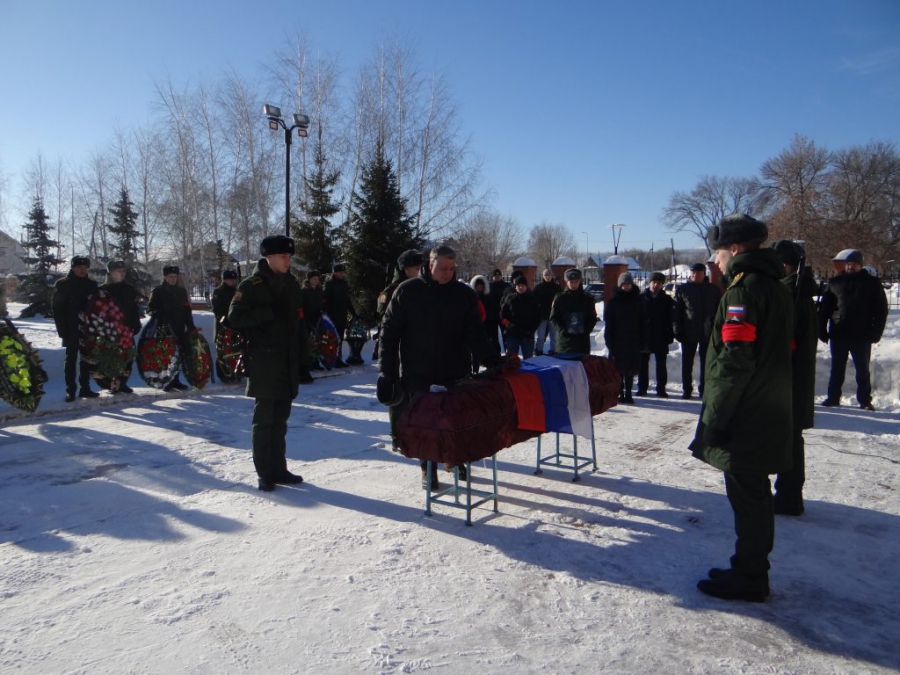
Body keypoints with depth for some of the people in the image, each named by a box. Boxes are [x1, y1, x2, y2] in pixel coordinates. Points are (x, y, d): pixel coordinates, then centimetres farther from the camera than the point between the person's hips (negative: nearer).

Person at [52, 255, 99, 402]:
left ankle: (85, 388, 14)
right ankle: (70, 390, 2)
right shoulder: (62, 285, 0)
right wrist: (62, 329, -10)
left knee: (87, 359, 7)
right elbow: (57, 309, -3)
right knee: (71, 359, 0)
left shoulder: (92, 284, 9)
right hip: (71, 330, -3)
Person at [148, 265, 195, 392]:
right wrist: (158, 315, -18)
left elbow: (187, 309, 15)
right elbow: (151, 307, 3)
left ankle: (175, 380, 14)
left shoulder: (182, 290, 15)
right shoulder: (158, 291, 4)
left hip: (179, 329, 4)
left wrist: (190, 326, 8)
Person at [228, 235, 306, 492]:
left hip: (288, 361, 6)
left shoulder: (291, 284, 14)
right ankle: (264, 473, 8)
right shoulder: (252, 285, -7)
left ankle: (278, 469, 20)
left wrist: (300, 356, 14)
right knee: (264, 418, -1)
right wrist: (268, 311, -21)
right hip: (263, 361, -6)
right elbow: (235, 317, -13)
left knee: (280, 418, 11)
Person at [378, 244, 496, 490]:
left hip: (455, 373, 2)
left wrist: (491, 360, -20)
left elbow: (475, 334, -4)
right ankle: (428, 469, 20)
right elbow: (389, 331, 0)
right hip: (418, 374, -1)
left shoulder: (465, 294, 2)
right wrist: (387, 370, -4)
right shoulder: (408, 291, -2)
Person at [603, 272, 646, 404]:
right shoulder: (613, 302, 2)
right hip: (618, 342, -2)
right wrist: (609, 342, -6)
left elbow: (643, 323, 7)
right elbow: (608, 324, 1)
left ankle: (628, 394, 12)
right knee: (618, 369, 0)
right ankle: (619, 393, 8)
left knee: (631, 369, 5)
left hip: (634, 342, 2)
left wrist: (643, 341, 1)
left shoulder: (638, 301, 7)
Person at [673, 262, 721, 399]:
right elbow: (676, 311, -3)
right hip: (688, 333, -1)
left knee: (706, 363, 8)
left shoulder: (713, 290, 4)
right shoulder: (682, 289, 1)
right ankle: (686, 390, 12)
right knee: (687, 363, 5)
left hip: (708, 333, 1)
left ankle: (704, 389, 16)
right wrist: (677, 330, -10)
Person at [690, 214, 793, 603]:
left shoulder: (744, 289, -17)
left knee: (747, 498, 1)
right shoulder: (775, 287, 14)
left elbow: (734, 362, -23)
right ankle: (751, 571, 31)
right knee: (755, 496, 18)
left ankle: (748, 578, 13)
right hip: (767, 416, 10)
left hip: (744, 421, -10)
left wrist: (713, 417, -17)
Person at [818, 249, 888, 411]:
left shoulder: (872, 284, 3)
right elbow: (824, 308, 6)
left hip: (862, 336, -1)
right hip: (838, 334, 1)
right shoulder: (835, 283, 6)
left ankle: (865, 400, 14)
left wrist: (876, 332, -6)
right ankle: (833, 397, 18)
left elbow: (881, 309, 2)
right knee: (837, 369, 10)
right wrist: (822, 330, 0)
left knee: (862, 369, 6)